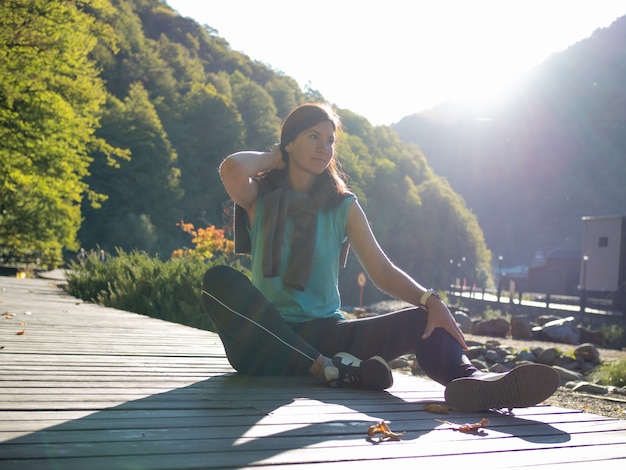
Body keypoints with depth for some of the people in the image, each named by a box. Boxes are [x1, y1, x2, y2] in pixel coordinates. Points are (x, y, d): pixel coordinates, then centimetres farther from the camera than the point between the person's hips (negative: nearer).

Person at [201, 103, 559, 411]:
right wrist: (273, 158, 2)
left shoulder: (343, 206, 9)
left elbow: (382, 270, -2)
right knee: (219, 279, -32)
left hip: (324, 334, 2)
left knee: (425, 320, -20)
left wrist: (430, 300, -20)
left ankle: (471, 380, -54)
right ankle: (329, 369, -36)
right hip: (267, 339, -2)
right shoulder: (259, 198, 4)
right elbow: (233, 169, -21)